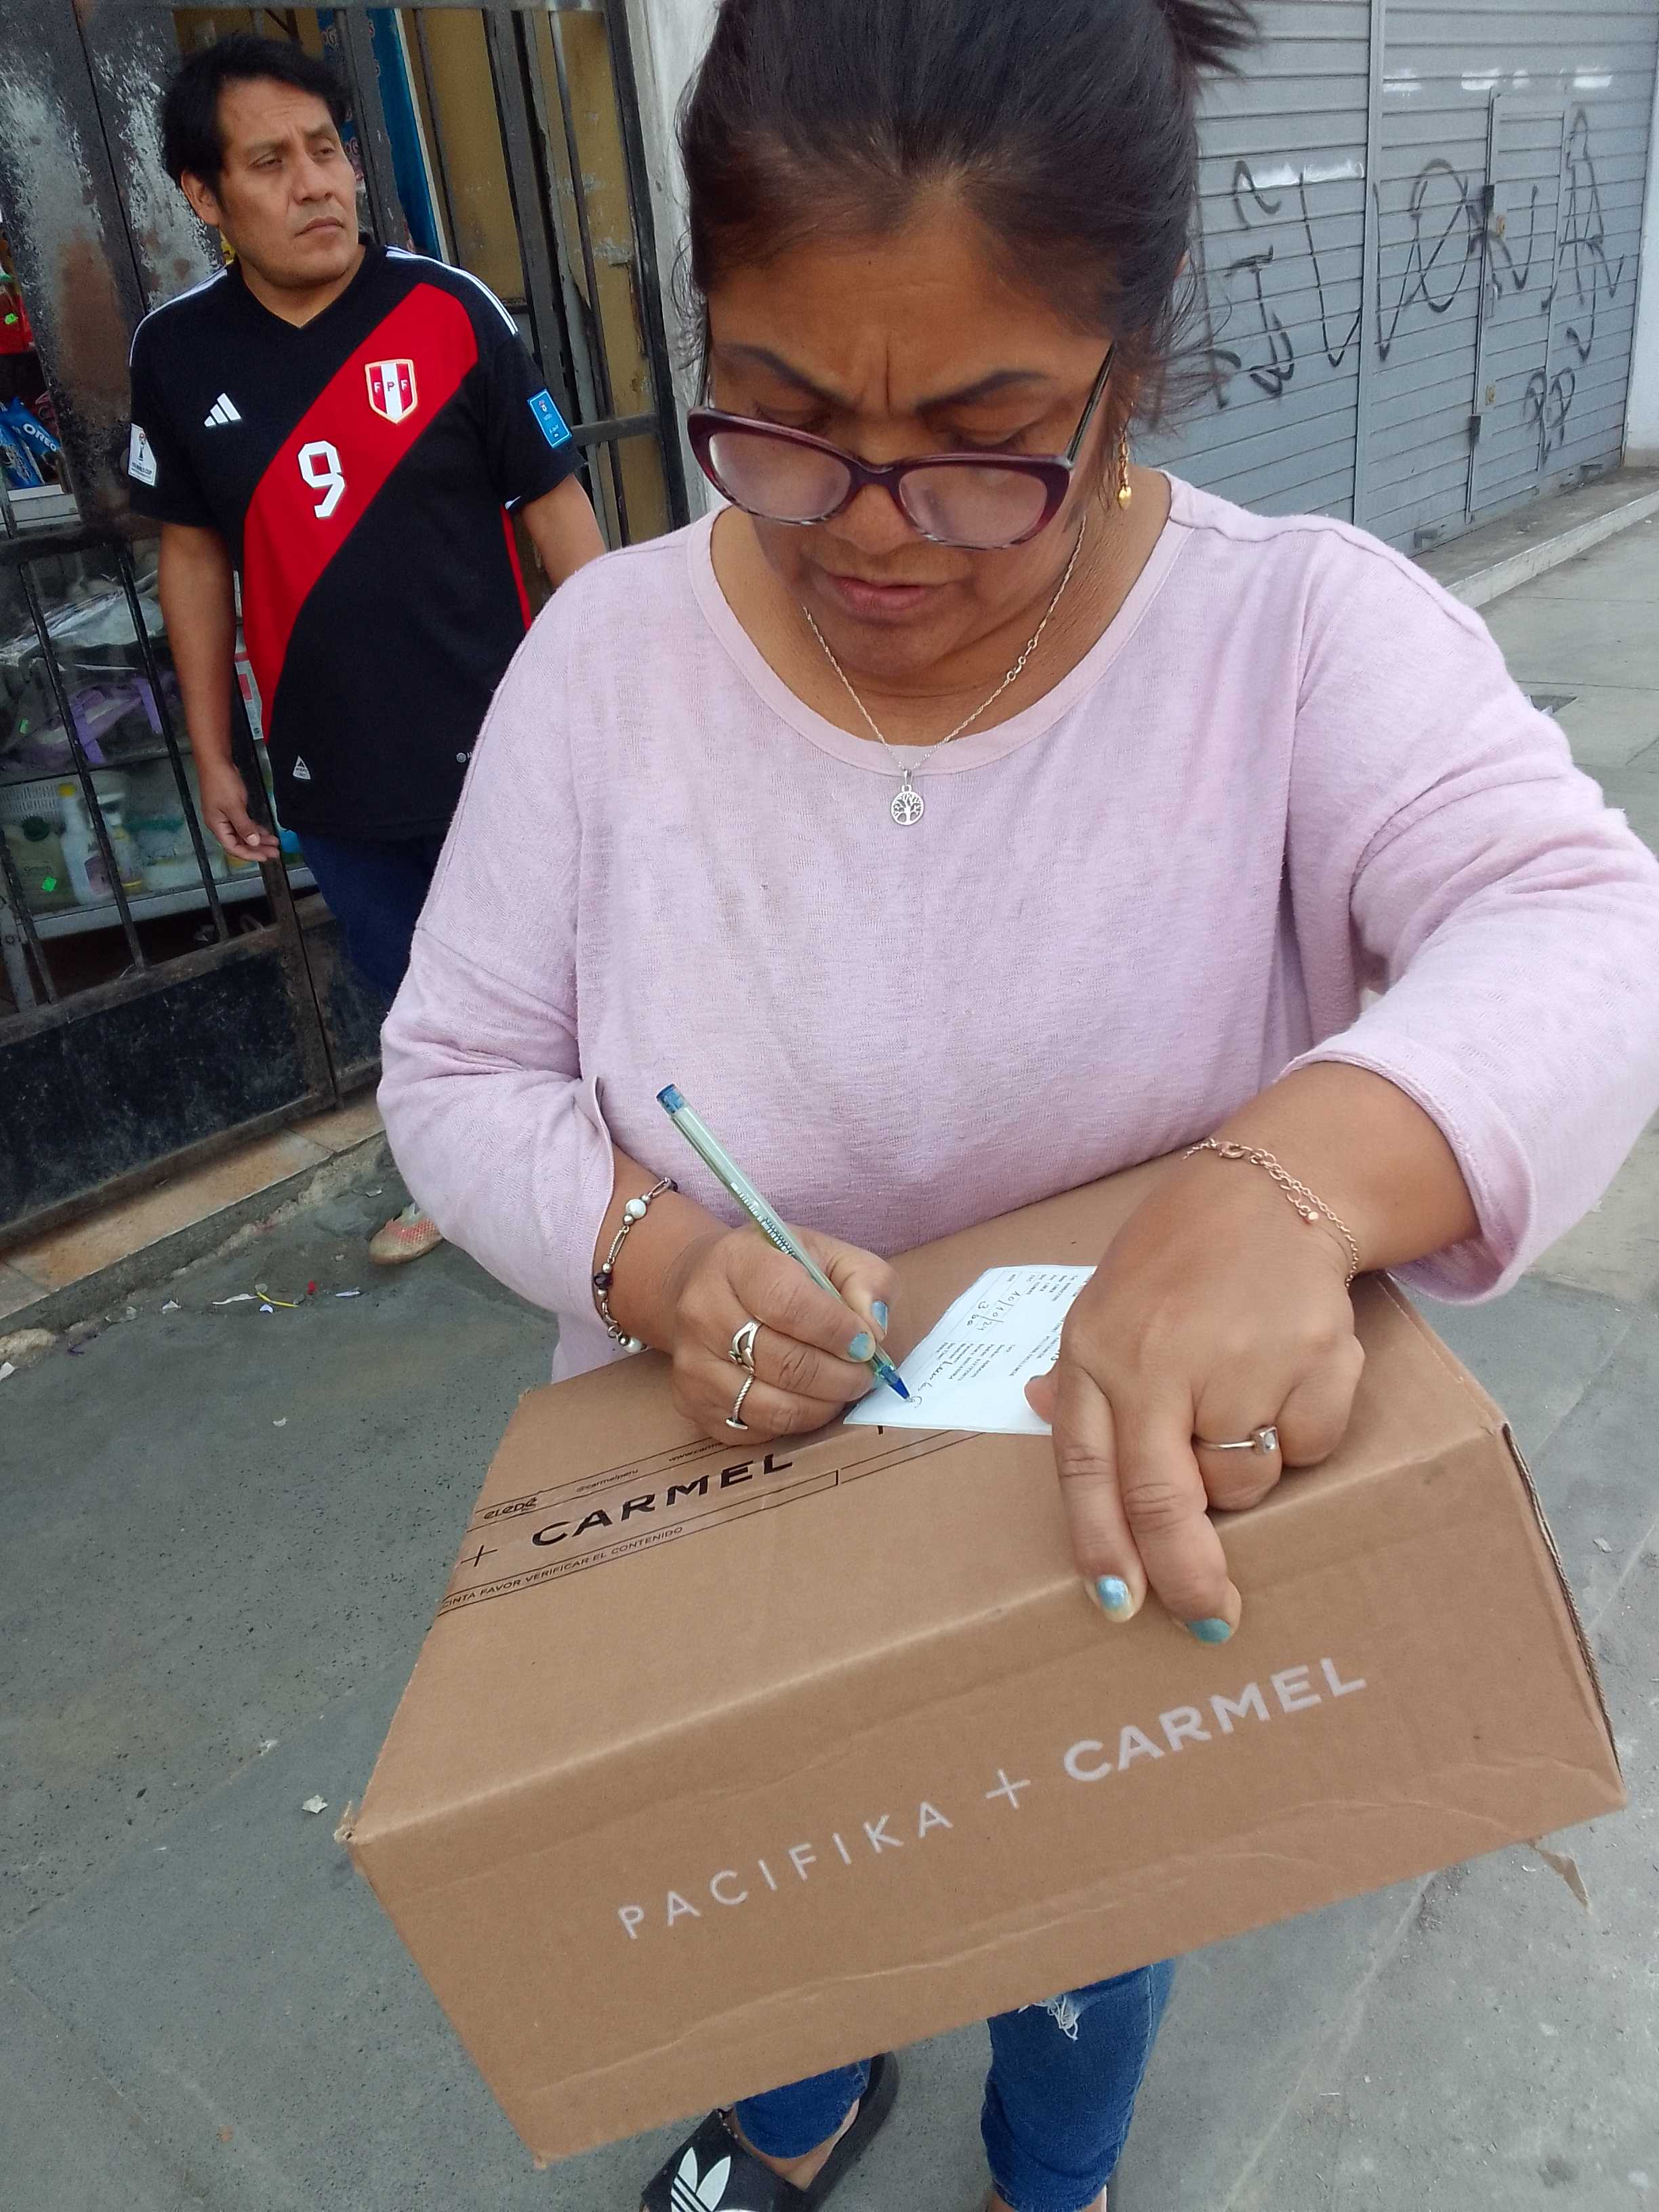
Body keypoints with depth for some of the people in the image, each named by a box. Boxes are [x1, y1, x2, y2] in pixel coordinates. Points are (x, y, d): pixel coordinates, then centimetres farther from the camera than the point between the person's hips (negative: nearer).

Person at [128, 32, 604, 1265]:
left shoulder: (450, 313, -10)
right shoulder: (176, 354, -1)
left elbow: (553, 507, -5)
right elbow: (194, 554, 8)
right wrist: (212, 754, 8)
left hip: (495, 749, -3)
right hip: (333, 775, 3)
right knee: (414, 994, 19)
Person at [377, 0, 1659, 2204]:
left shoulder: (1313, 634, -20)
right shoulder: (608, 650, -14)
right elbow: (456, 1073, -10)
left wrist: (1292, 1178, -56)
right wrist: (655, 1255, -31)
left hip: (1136, 1541, -1)